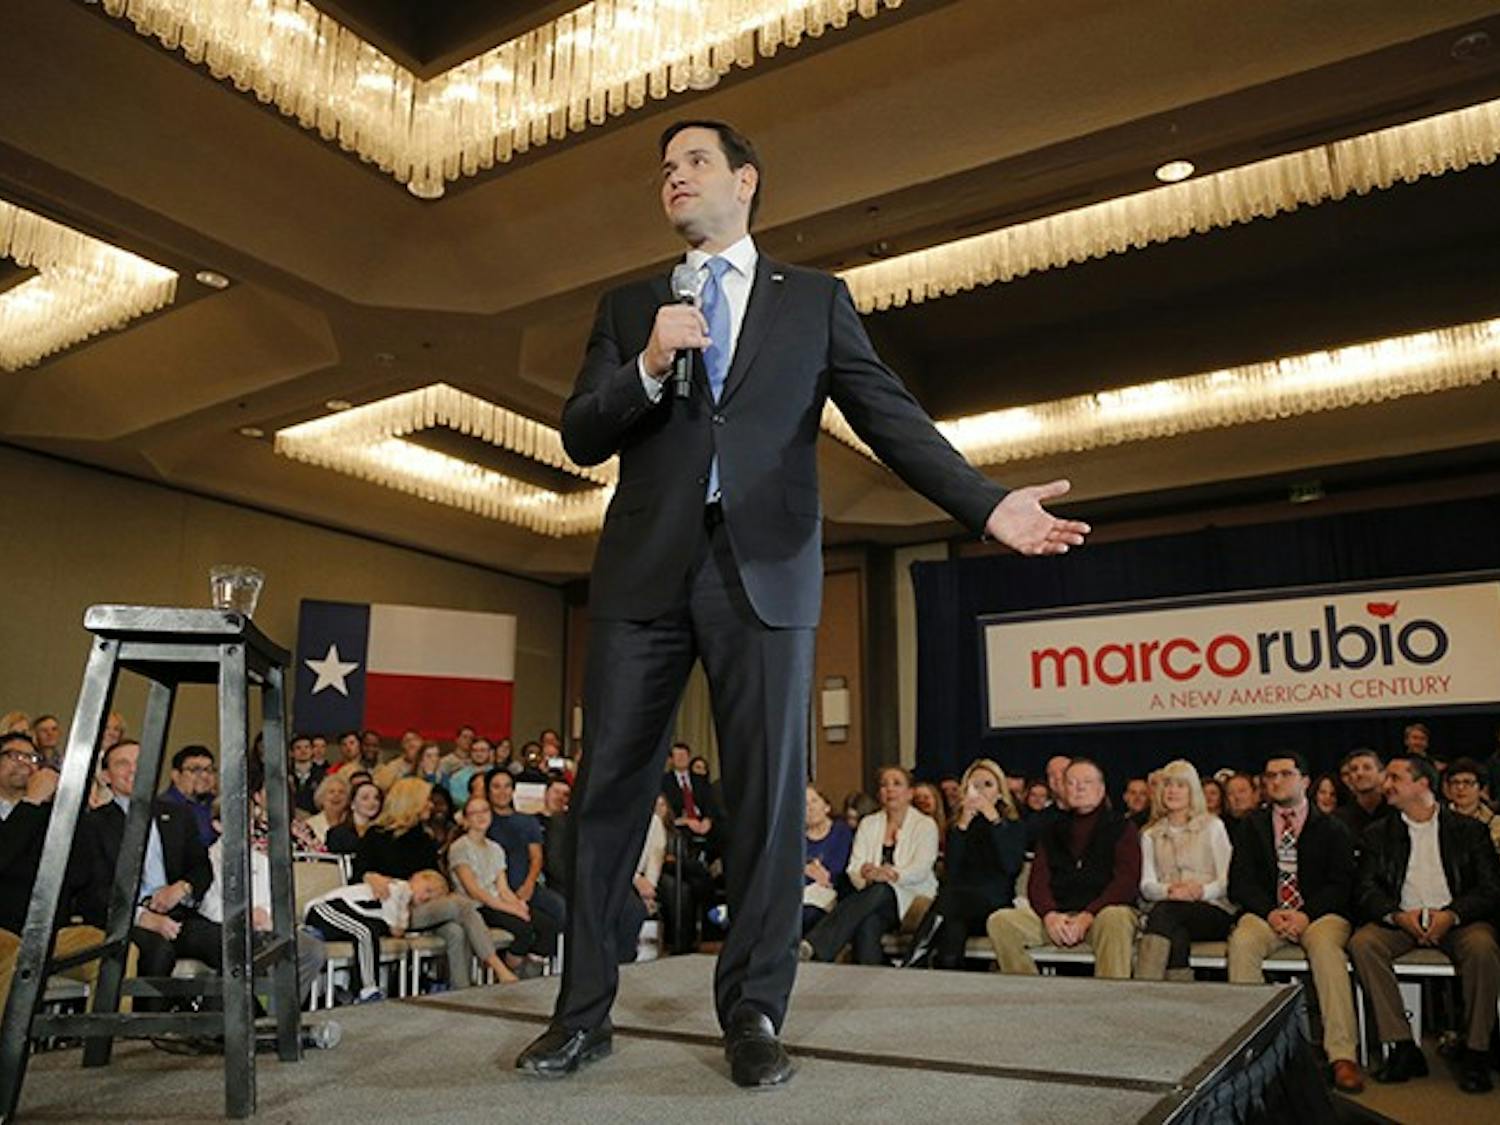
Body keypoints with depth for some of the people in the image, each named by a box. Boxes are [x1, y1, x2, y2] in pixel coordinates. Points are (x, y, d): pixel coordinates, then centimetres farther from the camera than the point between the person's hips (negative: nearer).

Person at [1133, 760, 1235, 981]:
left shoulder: (1212, 826, 15)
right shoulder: (1150, 835, 22)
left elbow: (1227, 879, 5)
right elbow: (1146, 886, 10)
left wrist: (1203, 891, -17)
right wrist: (1169, 890, -14)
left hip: (1212, 911, -2)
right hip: (1166, 910, 2)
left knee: (1165, 911, -36)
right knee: (1177, 936, -37)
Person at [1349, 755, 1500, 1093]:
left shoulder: (1468, 829, 8)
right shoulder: (1378, 834, 13)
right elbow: (1367, 891, 5)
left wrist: (1451, 915, -19)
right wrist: (1398, 916, -17)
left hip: (1457, 921, -2)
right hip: (1401, 922, 2)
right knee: (1362, 943, -28)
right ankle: (1403, 1048, -22)